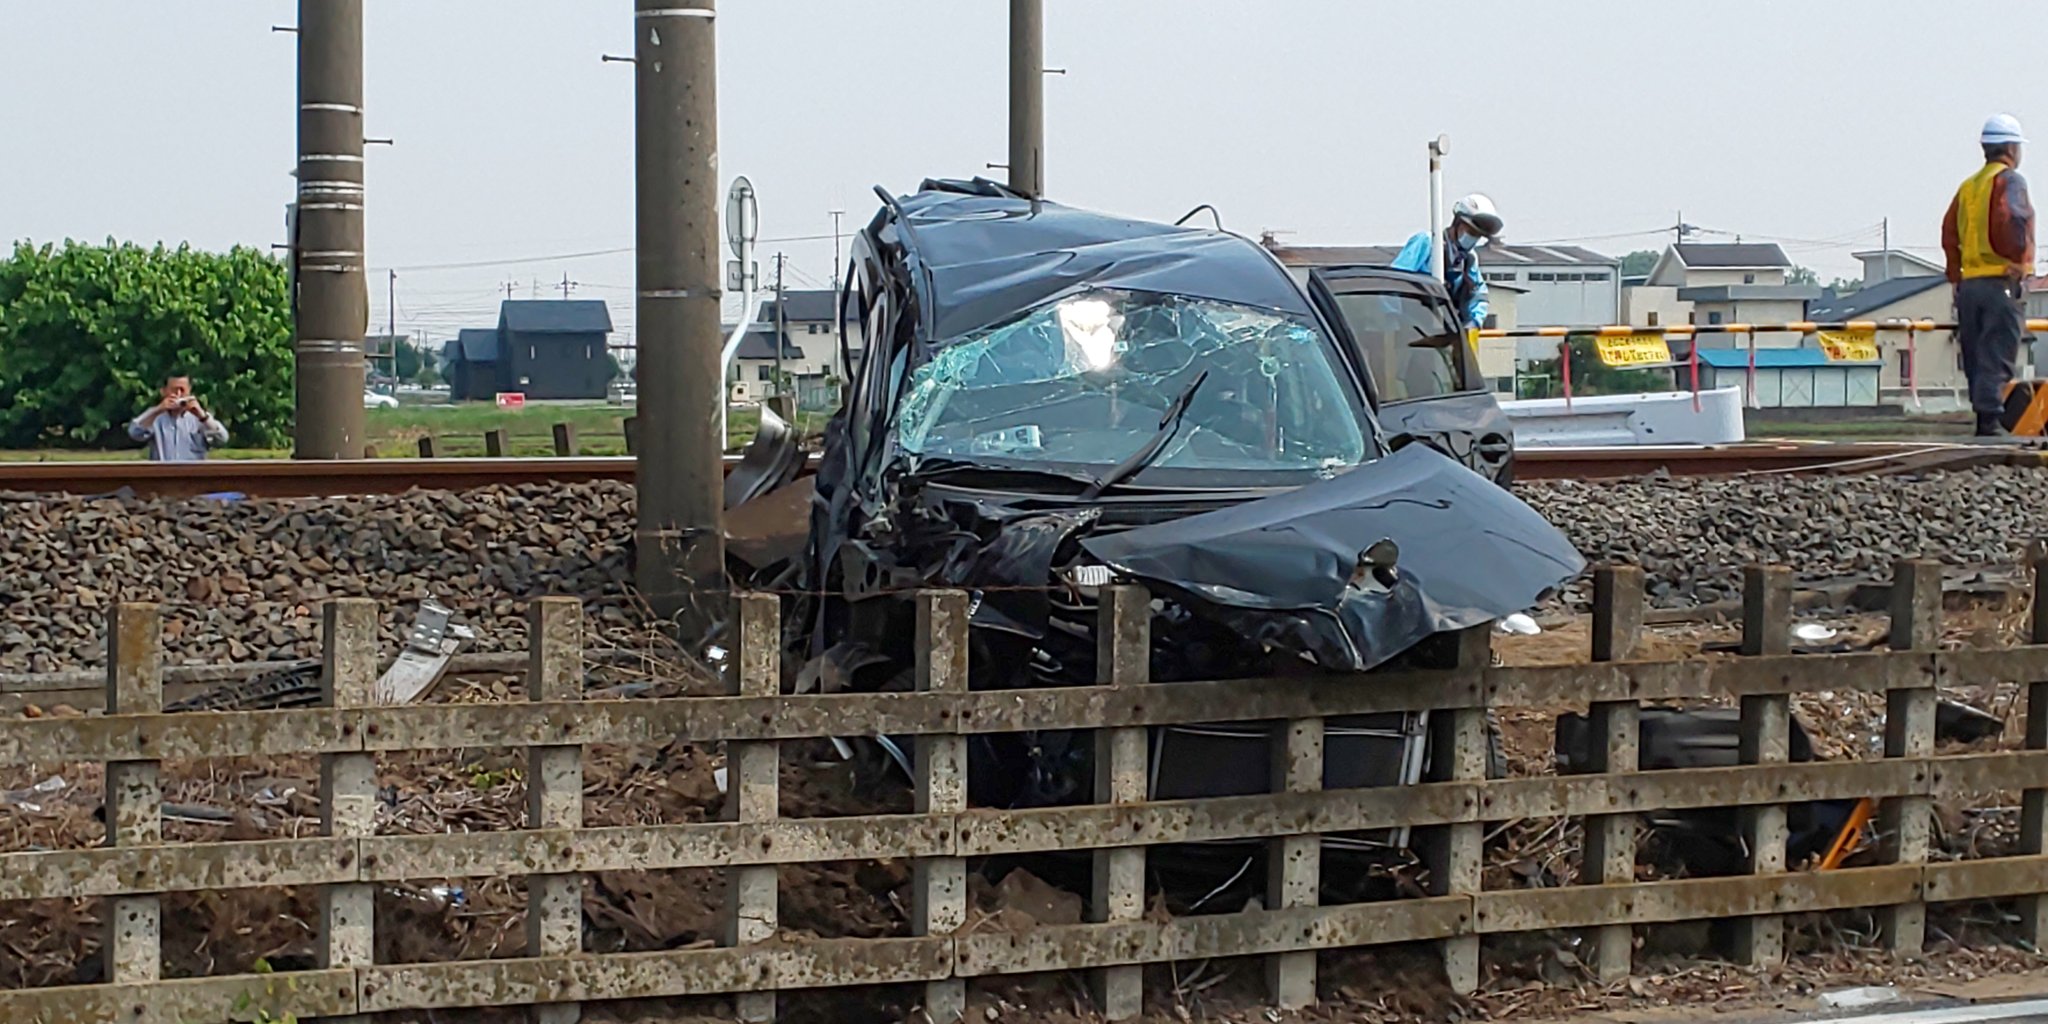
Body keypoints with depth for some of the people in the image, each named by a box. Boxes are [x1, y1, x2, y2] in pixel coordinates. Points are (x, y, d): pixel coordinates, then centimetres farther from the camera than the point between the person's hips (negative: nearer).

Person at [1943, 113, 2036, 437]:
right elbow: (2011, 220, -22)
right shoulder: (2009, 180, -5)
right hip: (2001, 282, -7)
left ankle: (1983, 419, 10)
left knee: (1977, 358, 9)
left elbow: (1949, 232, 12)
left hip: (1969, 283, 7)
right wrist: (2018, 261, -14)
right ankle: (1989, 418, -15)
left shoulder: (1968, 186, 16)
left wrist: (1956, 275, 15)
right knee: (1997, 356, -9)